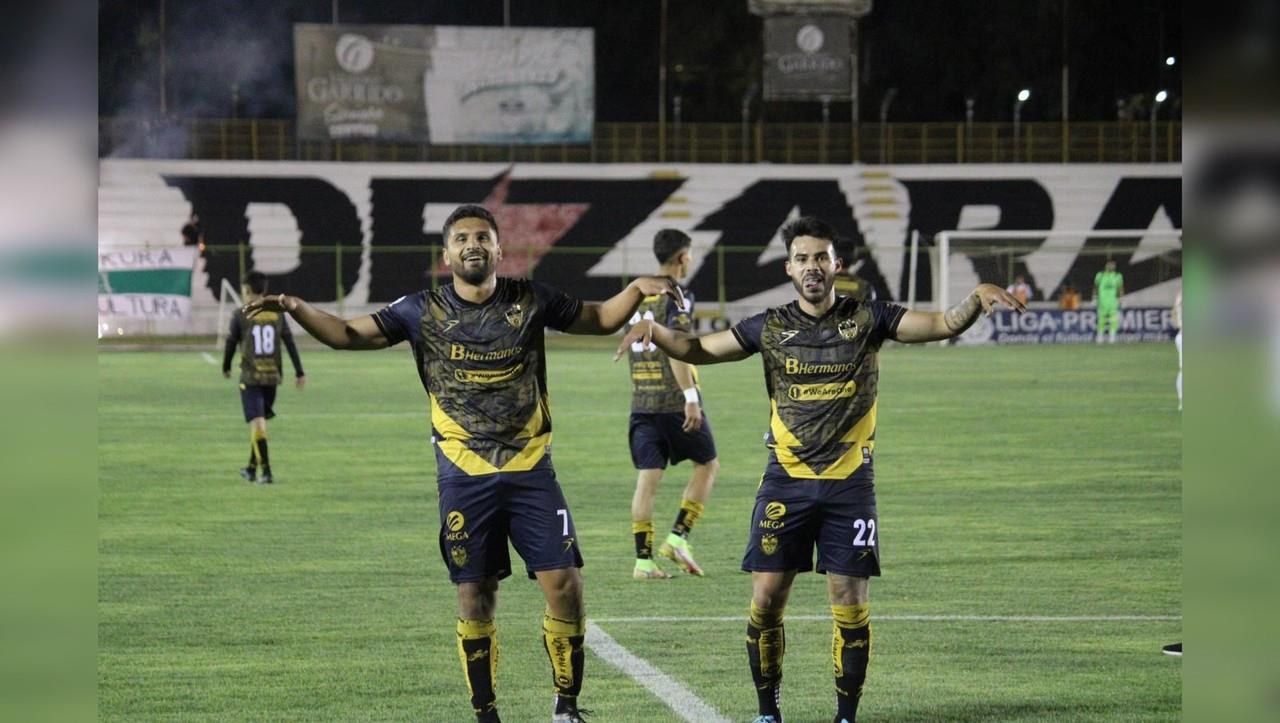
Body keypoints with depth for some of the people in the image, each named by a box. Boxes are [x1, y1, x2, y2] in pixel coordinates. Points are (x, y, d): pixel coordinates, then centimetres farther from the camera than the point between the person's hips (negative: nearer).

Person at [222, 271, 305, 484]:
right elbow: (290, 343, 3)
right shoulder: (277, 314, 4)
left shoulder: (240, 316, -6)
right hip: (272, 376, 4)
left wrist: (226, 368, 18)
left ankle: (266, 470, -17)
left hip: (250, 377, -4)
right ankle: (251, 468, 27)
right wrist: (300, 373, 6)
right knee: (259, 422, 18)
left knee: (257, 423, -7)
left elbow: (231, 344, 0)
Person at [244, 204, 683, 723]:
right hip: (465, 479, -1)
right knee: (475, 597, 2)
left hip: (531, 472, 1)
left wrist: (637, 290, -2)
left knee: (564, 585, -7)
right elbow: (350, 334, 0)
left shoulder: (530, 300, 4)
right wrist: (296, 309, -17)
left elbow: (600, 319, 17)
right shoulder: (424, 312, 1)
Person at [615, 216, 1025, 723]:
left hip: (849, 485, -1)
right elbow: (700, 349, 8)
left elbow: (943, 324, -3)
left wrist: (976, 299, -23)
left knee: (850, 603, -3)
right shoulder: (772, 327, 4)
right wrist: (654, 331, -11)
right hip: (785, 484, 1)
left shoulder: (866, 319, 1)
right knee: (766, 599, -3)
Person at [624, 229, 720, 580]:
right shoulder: (677, 297, -10)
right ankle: (678, 538, 3)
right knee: (707, 465, 12)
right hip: (675, 401, -6)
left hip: (641, 402, 6)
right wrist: (690, 397, -23)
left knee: (647, 478, 4)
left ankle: (643, 559, -2)